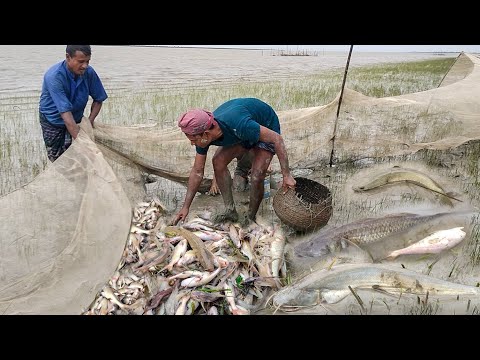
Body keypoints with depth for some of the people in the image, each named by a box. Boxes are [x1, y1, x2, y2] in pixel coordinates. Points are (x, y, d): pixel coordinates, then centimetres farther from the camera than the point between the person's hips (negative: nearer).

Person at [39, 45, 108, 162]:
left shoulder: (89, 72, -20)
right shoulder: (54, 76, -33)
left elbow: (98, 99, -5)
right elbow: (65, 112, -39)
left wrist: (90, 120, -19)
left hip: (76, 118, 3)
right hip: (53, 120, -3)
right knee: (56, 157, 8)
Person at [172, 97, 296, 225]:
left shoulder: (238, 124, -44)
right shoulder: (203, 136, -21)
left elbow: (277, 138, -33)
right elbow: (197, 171, -10)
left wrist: (286, 175, -34)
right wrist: (186, 207, -8)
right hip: (242, 136, 6)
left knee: (257, 176, -20)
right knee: (218, 161, -11)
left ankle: (251, 218, 3)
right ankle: (230, 211, 0)